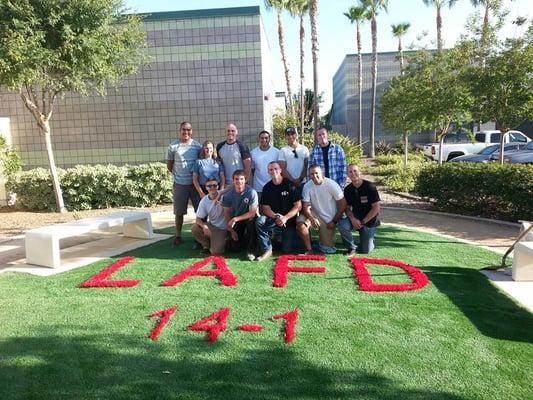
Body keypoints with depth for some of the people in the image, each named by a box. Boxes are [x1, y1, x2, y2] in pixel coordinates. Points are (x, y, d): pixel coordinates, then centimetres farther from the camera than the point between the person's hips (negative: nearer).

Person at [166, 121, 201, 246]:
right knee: (179, 212, 7)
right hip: (179, 184, -1)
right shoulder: (173, 146, -2)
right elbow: (169, 165, 5)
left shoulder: (197, 145, 1)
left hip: (195, 184, 1)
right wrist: (178, 175, 6)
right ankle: (178, 236, 19)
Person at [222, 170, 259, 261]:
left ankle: (251, 250, -20)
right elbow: (227, 213, -3)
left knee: (251, 221, -38)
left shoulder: (251, 192, -22)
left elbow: (252, 212, -23)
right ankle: (242, 239, 30)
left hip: (247, 218, -2)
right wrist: (231, 231, -4)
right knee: (233, 248, -7)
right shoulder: (228, 194, -13)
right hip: (234, 222, 2)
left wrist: (235, 219, -27)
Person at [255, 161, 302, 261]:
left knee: (287, 250, -10)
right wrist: (276, 216, -20)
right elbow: (265, 208, -1)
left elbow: (298, 206, -10)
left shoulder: (290, 185, -7)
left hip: (289, 221, -2)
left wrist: (285, 218, -20)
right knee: (260, 221, -29)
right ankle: (267, 250, -15)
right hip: (273, 220, 2)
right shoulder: (267, 187, 3)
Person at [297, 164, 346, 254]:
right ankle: (309, 249, -14)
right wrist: (312, 218, -32)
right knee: (300, 221, -31)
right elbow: (305, 207, -12)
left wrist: (334, 221, -10)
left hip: (329, 219, -1)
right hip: (315, 214, 1)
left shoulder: (331, 184, -15)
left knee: (328, 249, -2)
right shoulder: (307, 186, -11)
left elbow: (343, 204, -10)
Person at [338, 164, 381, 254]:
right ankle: (352, 247, -5)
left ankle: (370, 239, 35)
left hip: (368, 221, -2)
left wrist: (363, 222, -17)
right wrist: (353, 219, -19)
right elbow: (347, 208, 2)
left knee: (365, 250, -2)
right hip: (355, 218, 2)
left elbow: (376, 207, -16)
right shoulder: (347, 189, -4)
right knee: (342, 225, -31)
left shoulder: (369, 186, -16)